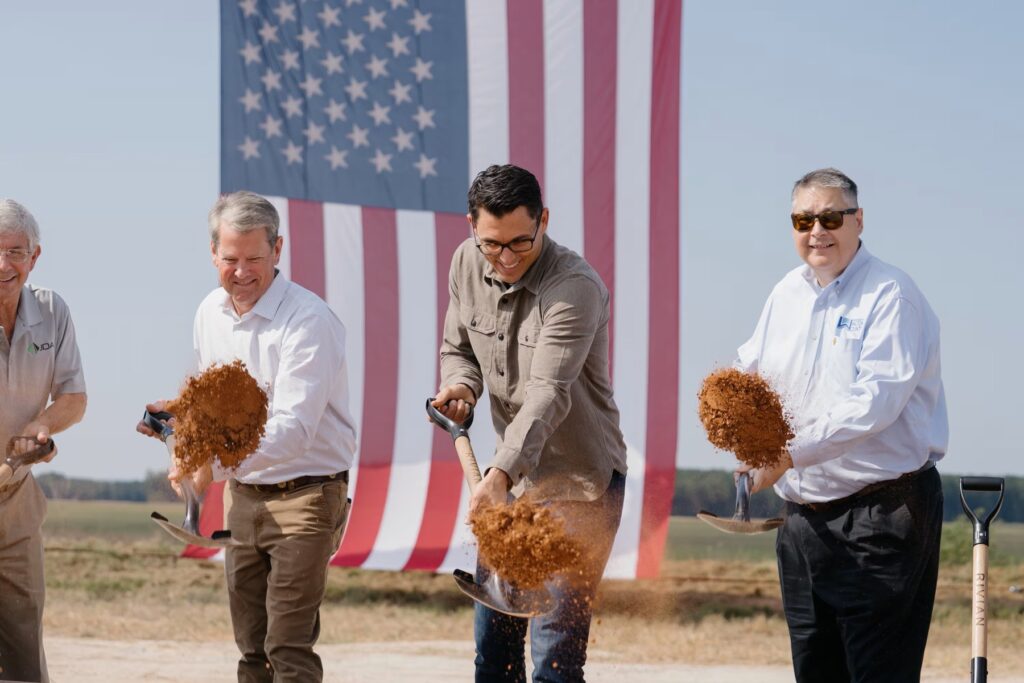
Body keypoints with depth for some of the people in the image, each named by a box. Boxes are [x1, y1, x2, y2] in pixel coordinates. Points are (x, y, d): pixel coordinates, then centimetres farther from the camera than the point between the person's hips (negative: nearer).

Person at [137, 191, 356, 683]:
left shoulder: (308, 320, -19)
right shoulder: (210, 313, 6)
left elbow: (292, 430, -27)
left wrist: (215, 463, -38)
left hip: (304, 495, -7)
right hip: (245, 495, 7)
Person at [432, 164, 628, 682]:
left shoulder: (576, 287, -23)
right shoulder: (467, 265, -1)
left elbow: (548, 394, -33)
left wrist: (501, 471, -47)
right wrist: (459, 385, -8)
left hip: (580, 483, -7)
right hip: (510, 479, 8)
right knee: (493, 641, 14)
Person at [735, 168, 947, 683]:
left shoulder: (891, 295, -9)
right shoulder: (786, 294, 15)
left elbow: (875, 399, -20)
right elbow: (750, 370, 20)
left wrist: (792, 453, -25)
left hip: (882, 515, -8)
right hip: (805, 519, 8)